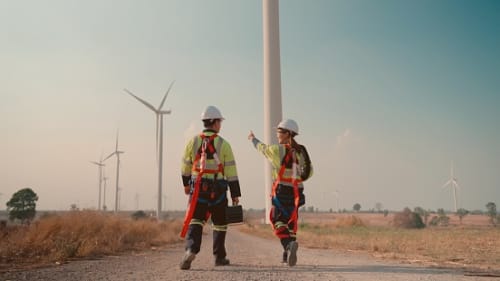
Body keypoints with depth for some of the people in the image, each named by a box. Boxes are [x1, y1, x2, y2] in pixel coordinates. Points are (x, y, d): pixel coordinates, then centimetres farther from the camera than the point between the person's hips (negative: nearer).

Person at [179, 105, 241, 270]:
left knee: (195, 221, 1)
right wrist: (235, 194, -2)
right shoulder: (223, 144, -6)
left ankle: (191, 249, -24)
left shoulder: (193, 142, 3)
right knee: (219, 224, 14)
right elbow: (231, 171, -7)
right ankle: (219, 257, 23)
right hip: (218, 191, -1)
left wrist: (186, 184, 28)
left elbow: (186, 167, 12)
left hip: (197, 189, 2)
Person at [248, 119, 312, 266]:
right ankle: (288, 254, 20)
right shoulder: (301, 151, 6)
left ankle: (289, 243, -26)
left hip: (282, 190, -6)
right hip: (297, 191, 6)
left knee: (278, 220, -1)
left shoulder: (279, 149, -9)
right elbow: (309, 172, 9)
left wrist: (253, 139, 30)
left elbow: (263, 148, 10)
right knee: (291, 221, 16)